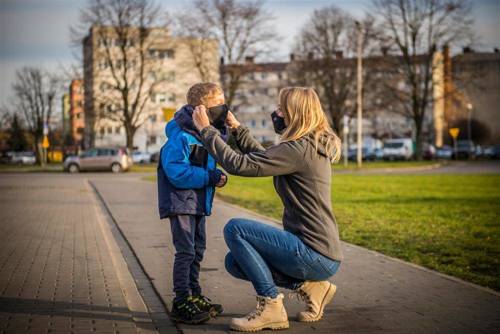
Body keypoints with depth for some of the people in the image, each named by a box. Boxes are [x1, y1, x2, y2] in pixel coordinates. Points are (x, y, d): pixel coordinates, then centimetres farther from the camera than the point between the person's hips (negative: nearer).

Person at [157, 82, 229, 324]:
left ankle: (194, 295, 28)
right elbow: (176, 172, -28)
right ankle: (181, 303, 0)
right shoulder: (180, 137, -21)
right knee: (186, 251, -8)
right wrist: (210, 177, -26)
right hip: (180, 202, -9)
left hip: (198, 203, 9)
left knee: (198, 249, 16)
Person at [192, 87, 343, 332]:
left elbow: (239, 164, -21)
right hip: (323, 256, 10)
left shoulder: (298, 150, -18)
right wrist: (236, 128, 21)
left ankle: (270, 305, -8)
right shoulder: (311, 147, 12)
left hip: (315, 256, -10)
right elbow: (262, 157, 26)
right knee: (234, 262, 13)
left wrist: (206, 130, -10)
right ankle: (309, 286, 11)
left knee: (234, 228, -13)